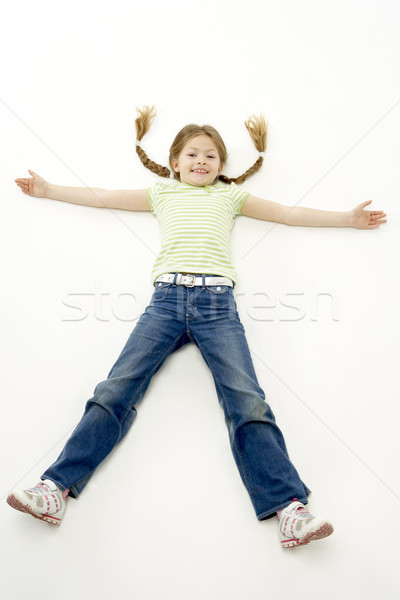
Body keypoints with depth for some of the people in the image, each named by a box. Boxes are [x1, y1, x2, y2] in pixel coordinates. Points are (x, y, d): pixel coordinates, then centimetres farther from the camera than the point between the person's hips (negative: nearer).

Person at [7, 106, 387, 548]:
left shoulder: (230, 195, 28)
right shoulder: (162, 193, 28)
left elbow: (289, 213, 29)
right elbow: (101, 196, 32)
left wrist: (348, 218, 30)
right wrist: (47, 190, 36)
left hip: (217, 302, 0)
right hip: (166, 299, 1)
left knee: (247, 401, -15)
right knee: (115, 391, -13)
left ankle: (290, 510, -17)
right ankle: (57, 488, -11)